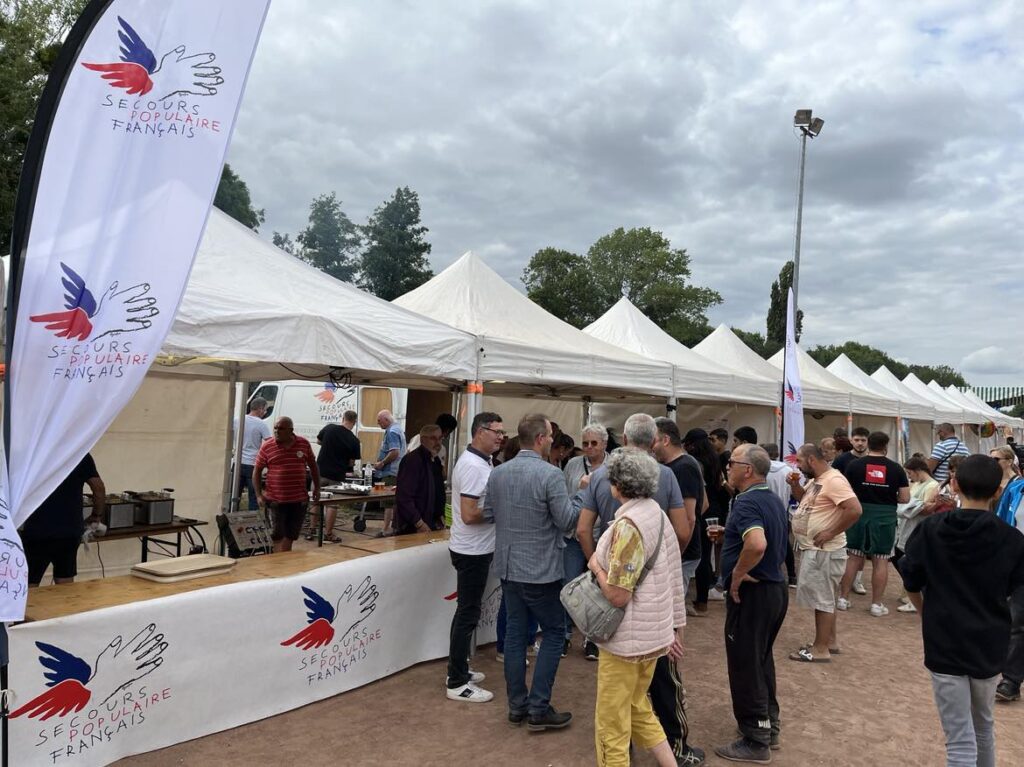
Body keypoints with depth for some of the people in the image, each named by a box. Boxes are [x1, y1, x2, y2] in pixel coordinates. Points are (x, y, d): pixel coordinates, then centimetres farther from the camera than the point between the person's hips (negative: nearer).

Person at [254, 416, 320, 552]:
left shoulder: (304, 444, 3)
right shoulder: (267, 447, -3)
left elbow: (313, 466, 14)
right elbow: (257, 470, 3)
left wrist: (317, 488, 12)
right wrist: (259, 494, -4)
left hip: (299, 500, 2)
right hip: (276, 500, -2)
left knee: (290, 536, 11)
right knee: (278, 536, 1)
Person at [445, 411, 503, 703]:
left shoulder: (478, 462, 11)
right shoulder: (473, 466, -21)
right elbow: (469, 515, -26)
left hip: (475, 549, 10)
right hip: (472, 551, -10)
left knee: (466, 612, 18)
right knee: (468, 615, -2)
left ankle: (459, 671, 30)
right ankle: (457, 684, 7)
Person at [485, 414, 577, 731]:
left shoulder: (498, 472, 2)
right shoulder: (550, 474, -18)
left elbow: (487, 513, 10)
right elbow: (567, 521, -15)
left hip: (507, 566, 6)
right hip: (541, 569, -6)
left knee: (515, 631, 14)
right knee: (554, 632, 8)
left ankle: (517, 705, 22)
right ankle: (539, 709, 8)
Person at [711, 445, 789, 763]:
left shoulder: (746, 502, -21)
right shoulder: (775, 500, 9)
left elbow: (757, 544, -38)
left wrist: (737, 574, -23)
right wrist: (729, 534, 13)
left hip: (751, 593, -10)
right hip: (776, 587, 10)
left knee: (745, 666, 4)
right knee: (762, 660, 22)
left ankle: (755, 742, 15)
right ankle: (769, 727, 34)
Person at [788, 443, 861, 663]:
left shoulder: (833, 480, -21)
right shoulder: (816, 480, 9)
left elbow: (855, 510, -29)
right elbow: (805, 499, 27)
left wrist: (830, 533, -24)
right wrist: (794, 485, 6)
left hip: (824, 551, -10)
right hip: (813, 550, 10)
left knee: (822, 598, -2)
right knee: (824, 597, 18)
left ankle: (821, 649, 7)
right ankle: (830, 640, 30)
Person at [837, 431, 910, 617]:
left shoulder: (854, 465, -3)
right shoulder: (896, 468, -3)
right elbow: (904, 498, -3)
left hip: (859, 515, 1)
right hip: (885, 518, -1)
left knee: (853, 557, 10)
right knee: (881, 561, 7)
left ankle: (843, 598, 17)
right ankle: (877, 604, 12)